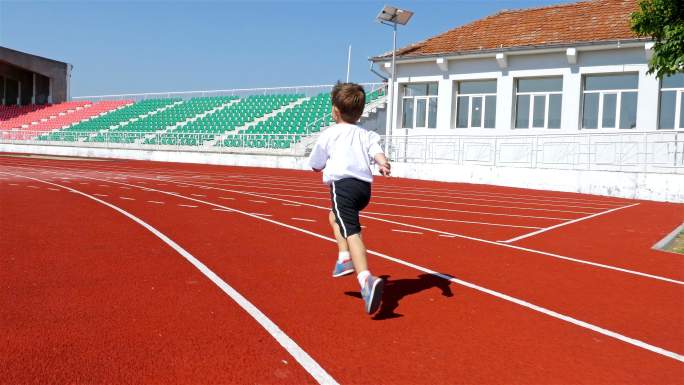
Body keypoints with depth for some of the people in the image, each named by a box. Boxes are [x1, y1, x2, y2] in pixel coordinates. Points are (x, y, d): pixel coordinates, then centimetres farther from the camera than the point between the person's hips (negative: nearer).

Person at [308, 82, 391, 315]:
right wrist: (383, 163, -20)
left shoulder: (329, 134, 14)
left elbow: (315, 165, 22)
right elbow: (376, 151, 0)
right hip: (365, 187, 6)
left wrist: (328, 163, 43)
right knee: (335, 217, 31)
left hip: (343, 184, -6)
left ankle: (366, 279, -37)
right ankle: (345, 258, 19)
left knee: (352, 232, -18)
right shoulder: (367, 135, 23)